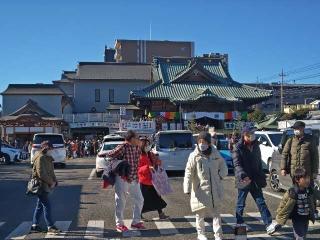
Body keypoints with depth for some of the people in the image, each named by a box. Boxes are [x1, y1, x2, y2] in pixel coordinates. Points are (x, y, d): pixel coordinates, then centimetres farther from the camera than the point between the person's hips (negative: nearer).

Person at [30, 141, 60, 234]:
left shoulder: (48, 158, 14)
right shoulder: (40, 158, -16)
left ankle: (34, 226, 22)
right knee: (47, 205, -7)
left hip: (45, 186, 10)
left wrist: (54, 181, 4)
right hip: (41, 186, -10)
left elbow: (51, 172, 19)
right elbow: (41, 173, -22)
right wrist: (51, 182, -16)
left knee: (40, 205, 14)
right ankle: (50, 227, -1)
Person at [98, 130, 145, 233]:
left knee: (139, 200, 11)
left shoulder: (137, 148, 5)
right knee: (121, 201, 2)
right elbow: (111, 154, -11)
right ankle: (119, 223, 15)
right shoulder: (122, 147, -16)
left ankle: (136, 221, 25)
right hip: (122, 179, -7)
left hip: (134, 179, 7)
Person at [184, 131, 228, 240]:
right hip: (200, 189, -3)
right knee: (200, 213, 10)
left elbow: (223, 166, 15)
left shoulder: (215, 154, 0)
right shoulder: (194, 156, -11)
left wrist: (221, 175, -4)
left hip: (215, 189, 3)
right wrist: (187, 188, -20)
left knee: (216, 213, 8)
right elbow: (189, 173, -14)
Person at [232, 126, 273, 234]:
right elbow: (237, 164, -17)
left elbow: (259, 162, 17)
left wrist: (262, 177, 15)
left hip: (255, 180, 5)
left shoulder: (256, 146, 9)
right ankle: (239, 223, 20)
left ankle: (268, 223, 5)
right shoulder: (238, 148, -10)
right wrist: (243, 175, -32)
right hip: (243, 180, -5)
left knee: (261, 202, 5)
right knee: (241, 203, 7)